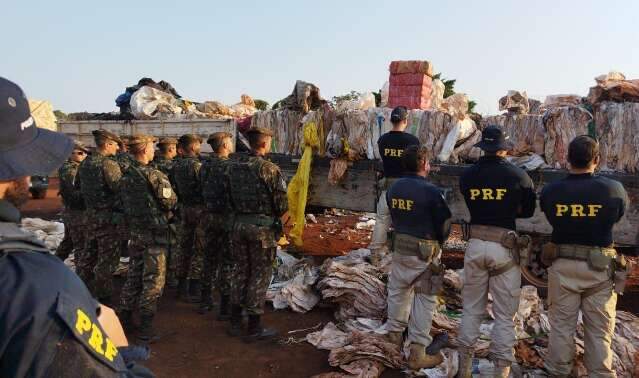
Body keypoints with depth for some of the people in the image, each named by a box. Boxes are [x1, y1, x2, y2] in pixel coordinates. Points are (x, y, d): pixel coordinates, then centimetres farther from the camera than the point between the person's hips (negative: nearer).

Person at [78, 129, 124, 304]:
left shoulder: (84, 163, 8)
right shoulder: (109, 164, -18)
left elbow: (79, 188, 17)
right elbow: (120, 189, -22)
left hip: (91, 215, 8)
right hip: (109, 217, -8)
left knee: (90, 252, 20)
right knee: (108, 257, 2)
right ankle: (102, 295, 9)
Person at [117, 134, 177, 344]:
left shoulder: (126, 176, 5)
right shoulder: (154, 175, -18)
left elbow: (125, 202, 12)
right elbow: (170, 202, -15)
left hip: (135, 230, 7)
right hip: (154, 231, -7)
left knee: (134, 274, 18)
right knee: (154, 279, 1)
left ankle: (124, 316, 27)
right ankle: (145, 326, 4)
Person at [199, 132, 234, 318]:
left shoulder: (205, 165, 6)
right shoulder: (228, 166, -17)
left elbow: (203, 190, 11)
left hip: (209, 216, 7)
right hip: (226, 218, -7)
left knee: (210, 257, 17)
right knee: (226, 261, 0)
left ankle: (205, 301, 27)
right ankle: (225, 306, 6)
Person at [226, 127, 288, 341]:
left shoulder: (234, 165, 3)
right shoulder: (269, 169, -16)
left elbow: (229, 195, 10)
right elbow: (282, 205, -14)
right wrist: (275, 216, 6)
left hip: (239, 224, 6)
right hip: (262, 227, -6)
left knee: (239, 271, 16)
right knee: (260, 274, 4)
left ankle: (235, 323, 26)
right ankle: (254, 327, 12)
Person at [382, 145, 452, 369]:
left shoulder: (393, 189, 0)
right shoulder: (431, 191, -18)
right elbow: (445, 225, -10)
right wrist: (437, 243, 9)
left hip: (399, 247, 6)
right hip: (425, 252, -5)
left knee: (398, 291, 21)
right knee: (424, 300, 5)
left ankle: (394, 336, 37)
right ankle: (418, 354, 11)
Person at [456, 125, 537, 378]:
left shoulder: (467, 176, 1)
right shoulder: (518, 176, -6)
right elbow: (528, 211, 7)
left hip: (475, 245, 3)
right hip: (505, 247, -3)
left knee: (472, 309, 14)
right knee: (504, 314, 8)